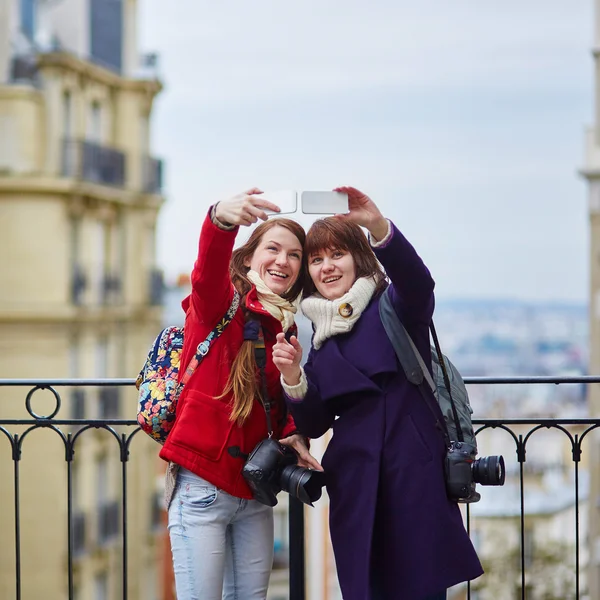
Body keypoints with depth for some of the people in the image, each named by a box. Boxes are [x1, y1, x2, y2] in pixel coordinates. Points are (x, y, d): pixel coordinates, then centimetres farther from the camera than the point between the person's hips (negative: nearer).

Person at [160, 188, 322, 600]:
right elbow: (208, 273, -29)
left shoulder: (287, 329, 12)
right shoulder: (219, 307, -6)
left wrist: (293, 435, -6)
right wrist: (221, 219, -50)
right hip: (203, 485, -6)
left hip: (253, 493, 6)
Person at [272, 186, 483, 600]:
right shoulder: (317, 335, 14)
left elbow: (419, 282, -22)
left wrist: (378, 225, -38)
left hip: (415, 476, -4)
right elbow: (313, 424, 12)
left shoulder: (394, 306, 3)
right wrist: (293, 378, -8)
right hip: (355, 486, 4)